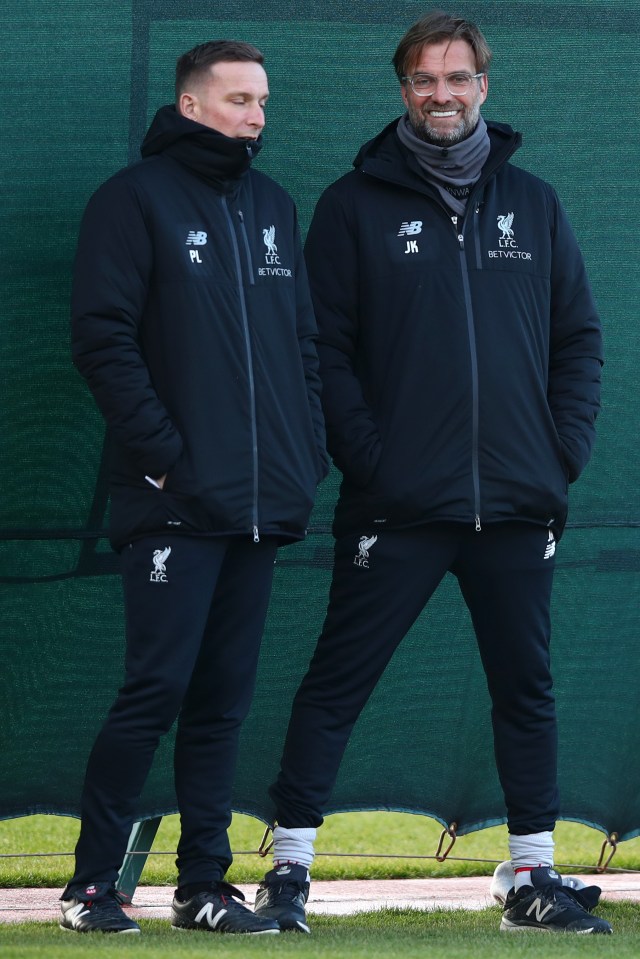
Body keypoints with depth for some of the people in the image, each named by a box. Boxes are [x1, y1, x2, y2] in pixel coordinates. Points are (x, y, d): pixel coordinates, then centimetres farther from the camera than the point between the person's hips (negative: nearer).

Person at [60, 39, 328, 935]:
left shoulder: (273, 207, 18)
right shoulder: (136, 199, -2)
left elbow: (305, 341, 22)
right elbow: (103, 337, -9)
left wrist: (309, 451, 9)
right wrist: (164, 453, -15)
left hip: (261, 505, 6)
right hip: (176, 504, -6)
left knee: (224, 698, 7)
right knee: (157, 689, -10)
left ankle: (205, 885, 11)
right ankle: (92, 883, -3)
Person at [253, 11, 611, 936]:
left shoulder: (533, 203, 12)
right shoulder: (356, 205, 3)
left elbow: (580, 339, 14)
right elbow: (326, 346, -1)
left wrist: (565, 451, 2)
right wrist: (365, 454, -11)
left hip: (517, 506, 3)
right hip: (397, 505, -3)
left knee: (526, 687, 8)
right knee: (336, 684, -4)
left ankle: (535, 877, 16)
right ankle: (289, 866, 1)